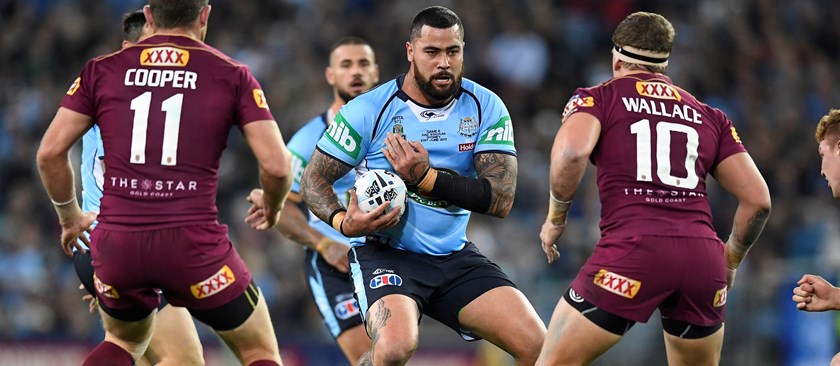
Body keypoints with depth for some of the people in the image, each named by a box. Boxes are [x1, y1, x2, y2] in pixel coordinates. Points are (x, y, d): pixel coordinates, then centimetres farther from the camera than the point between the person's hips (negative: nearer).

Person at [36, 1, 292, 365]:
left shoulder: (102, 70, 8)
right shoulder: (231, 75, 3)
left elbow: (49, 153, 5)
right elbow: (275, 166, -4)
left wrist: (69, 215, 22)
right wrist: (272, 209, 18)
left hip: (117, 241, 3)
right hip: (192, 243, -3)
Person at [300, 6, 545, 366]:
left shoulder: (486, 107, -2)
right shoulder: (370, 110, -9)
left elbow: (501, 199, -10)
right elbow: (314, 178, -1)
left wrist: (425, 178, -22)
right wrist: (343, 221, -22)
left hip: (455, 256, 4)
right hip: (386, 252, -4)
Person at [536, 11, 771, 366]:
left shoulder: (597, 98, 13)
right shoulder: (709, 117, 23)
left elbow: (571, 152, -9)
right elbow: (758, 199, 17)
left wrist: (555, 219, 5)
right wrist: (731, 259, 32)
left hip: (634, 248, -4)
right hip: (702, 255, 4)